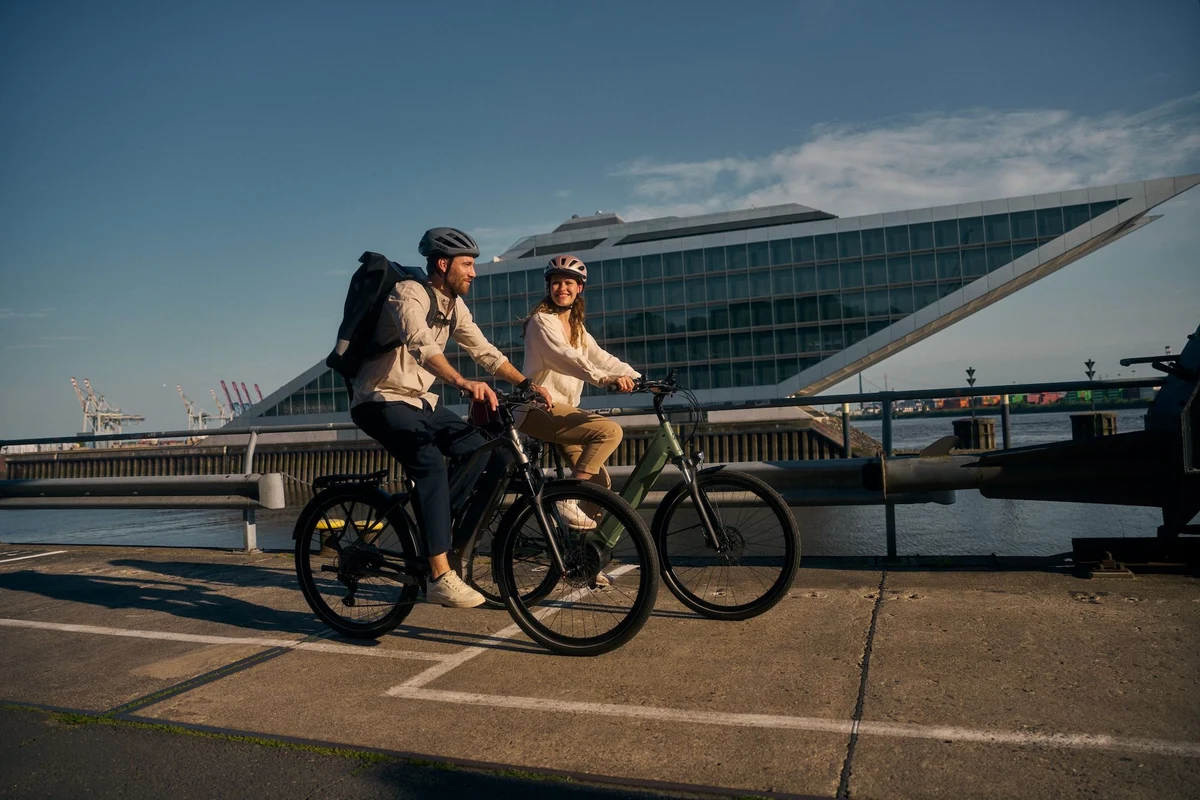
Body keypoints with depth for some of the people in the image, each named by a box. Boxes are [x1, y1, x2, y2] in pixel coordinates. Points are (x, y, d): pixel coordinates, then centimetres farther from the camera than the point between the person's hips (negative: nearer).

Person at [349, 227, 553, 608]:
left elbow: (484, 351, 7)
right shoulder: (408, 294, -18)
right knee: (431, 463, -31)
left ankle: (436, 532, 7)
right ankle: (440, 577, -31)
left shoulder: (453, 305, 8)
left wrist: (526, 382, -5)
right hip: (381, 401, -8)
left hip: (419, 401, 8)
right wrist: (463, 383, -52)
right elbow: (421, 345, -37)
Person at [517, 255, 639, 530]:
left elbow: (600, 357, 9)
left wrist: (640, 379, -4)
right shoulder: (541, 321, -8)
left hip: (564, 408, 8)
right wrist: (606, 378, -39)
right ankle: (567, 500, -22)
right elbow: (566, 358, -24)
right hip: (540, 409, -8)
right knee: (610, 430, -27)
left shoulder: (576, 327, 19)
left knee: (601, 485, -1)